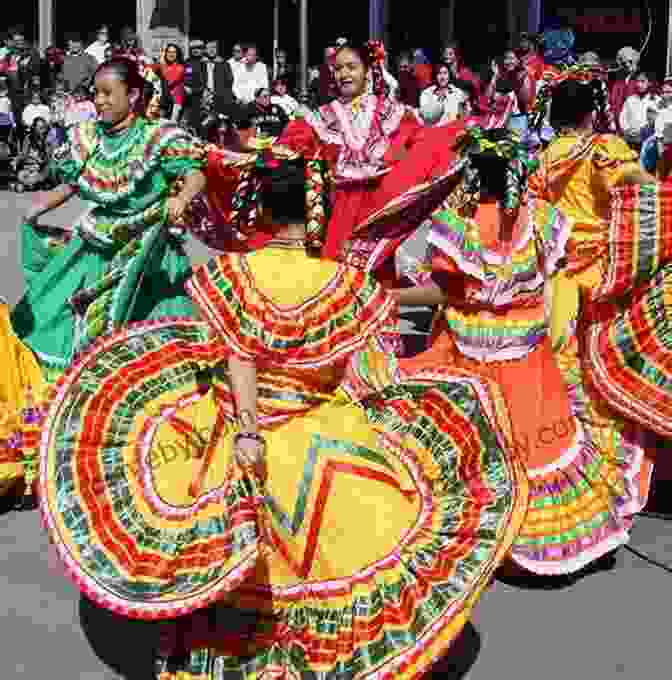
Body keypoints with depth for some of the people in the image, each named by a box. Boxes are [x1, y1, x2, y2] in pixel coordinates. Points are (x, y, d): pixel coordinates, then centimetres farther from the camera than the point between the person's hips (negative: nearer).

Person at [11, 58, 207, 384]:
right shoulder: (86, 137, 4)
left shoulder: (157, 137, -12)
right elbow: (68, 186, 11)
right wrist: (32, 210, -2)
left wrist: (181, 198, -39)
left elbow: (195, 175, -19)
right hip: (95, 244, 5)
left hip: (145, 248, -5)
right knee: (47, 311, 6)